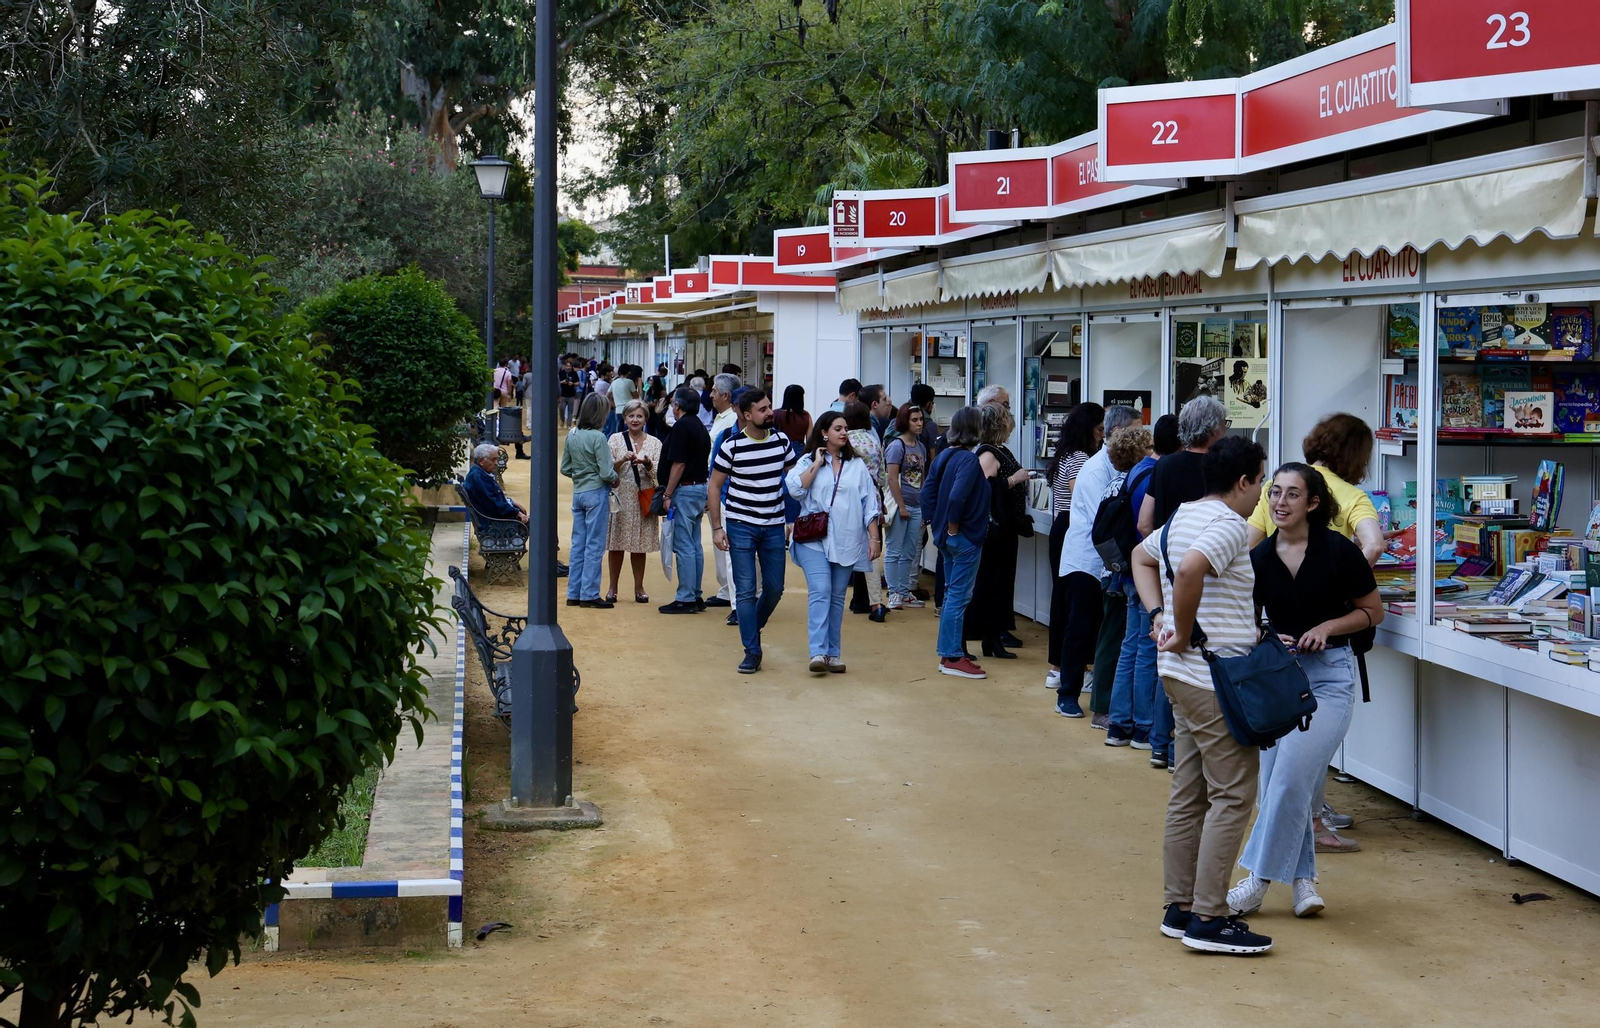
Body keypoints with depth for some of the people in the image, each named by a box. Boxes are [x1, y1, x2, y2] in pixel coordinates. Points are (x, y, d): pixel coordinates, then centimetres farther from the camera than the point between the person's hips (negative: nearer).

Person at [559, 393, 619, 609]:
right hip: (596, 493, -7)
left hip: (578, 492, 7)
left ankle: (574, 594, 15)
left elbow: (565, 468, 11)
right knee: (594, 546, 0)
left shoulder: (571, 436, 5)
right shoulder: (598, 438, -16)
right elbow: (606, 473, -17)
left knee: (578, 544, 12)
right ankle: (589, 594, 2)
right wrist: (615, 478, 3)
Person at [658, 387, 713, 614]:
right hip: (700, 487, 9)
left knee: (683, 546, -6)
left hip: (685, 490, -9)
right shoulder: (700, 427, 14)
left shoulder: (681, 427, -14)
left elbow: (678, 464, -19)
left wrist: (668, 495, -15)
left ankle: (686, 599, -6)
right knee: (695, 545, 13)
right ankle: (695, 596, 16)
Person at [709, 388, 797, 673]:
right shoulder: (731, 446, -10)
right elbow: (714, 486, -2)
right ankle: (752, 651, 4)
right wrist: (717, 528, -7)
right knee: (746, 590, -3)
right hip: (740, 525, -3)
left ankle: (752, 628, 35)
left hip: (774, 525, 3)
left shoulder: (782, 441, 1)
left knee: (774, 589, 8)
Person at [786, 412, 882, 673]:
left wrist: (874, 538, 3)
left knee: (837, 596, 7)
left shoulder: (857, 465, 11)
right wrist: (816, 464, -10)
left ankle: (833, 653, 13)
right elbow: (795, 489, -13)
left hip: (847, 542, 3)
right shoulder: (808, 462, 4)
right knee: (820, 592, -15)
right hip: (814, 539, -3)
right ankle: (818, 652, -21)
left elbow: (869, 504, 9)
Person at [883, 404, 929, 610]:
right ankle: (894, 594, 3)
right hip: (899, 505, -7)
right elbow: (892, 479, -13)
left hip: (916, 506, 7)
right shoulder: (897, 446, -9)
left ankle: (905, 593, 18)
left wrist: (925, 506, 12)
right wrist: (901, 506, -15)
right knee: (894, 552, 0)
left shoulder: (921, 447, 12)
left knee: (909, 553, 11)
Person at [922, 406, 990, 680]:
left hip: (947, 537, 9)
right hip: (965, 539, -9)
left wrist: (935, 522, 9)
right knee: (959, 596, -3)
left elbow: (928, 491, 9)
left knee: (952, 594, 17)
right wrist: (953, 527, -17)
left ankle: (949, 653, 24)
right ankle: (953, 657, 1)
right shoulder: (970, 459, -18)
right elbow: (956, 496, -29)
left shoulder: (943, 456, 8)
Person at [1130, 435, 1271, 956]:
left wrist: (1158, 614, 18)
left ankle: (1180, 907, 18)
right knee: (1233, 795, -6)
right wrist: (1185, 633, -20)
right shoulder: (1229, 525, -15)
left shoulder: (1183, 517, 14)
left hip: (1184, 676, 10)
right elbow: (1190, 569, -33)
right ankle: (1208, 917, -6)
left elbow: (1142, 556, 31)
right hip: (1216, 676, -10)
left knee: (1189, 794, 13)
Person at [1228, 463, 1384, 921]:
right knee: (1276, 781, 5)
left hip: (1329, 674, -4)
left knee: (1291, 779, -14)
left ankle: (1259, 880, -5)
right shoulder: (1259, 558, 1)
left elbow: (1373, 612, 2)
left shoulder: (1338, 552, -9)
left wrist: (1328, 627, -13)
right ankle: (1303, 878, 19)